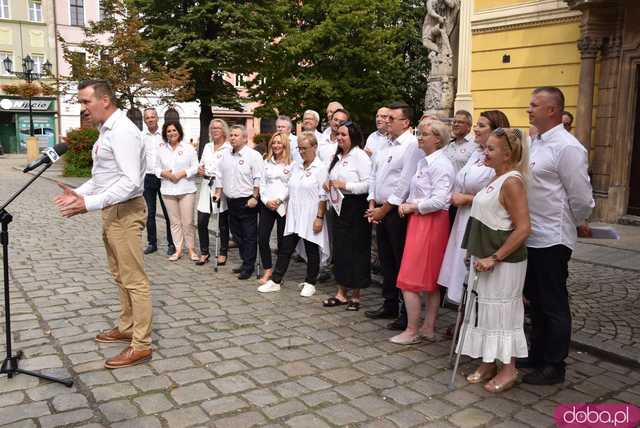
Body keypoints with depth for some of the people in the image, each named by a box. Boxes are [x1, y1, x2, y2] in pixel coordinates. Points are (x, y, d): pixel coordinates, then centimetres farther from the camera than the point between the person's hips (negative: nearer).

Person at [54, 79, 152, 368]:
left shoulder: (123, 131, -18)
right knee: (120, 276, 20)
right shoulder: (106, 131, 12)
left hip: (124, 212, -10)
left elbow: (130, 182, -26)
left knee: (134, 280, -3)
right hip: (111, 211, 10)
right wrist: (78, 193, 9)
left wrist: (90, 203, -28)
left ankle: (141, 345, 6)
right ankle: (126, 328, 35)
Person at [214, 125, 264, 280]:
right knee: (237, 234, 14)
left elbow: (258, 179, -12)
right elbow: (220, 175, 20)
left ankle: (248, 267, 5)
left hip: (247, 202, -7)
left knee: (249, 236, -2)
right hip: (231, 201, 7)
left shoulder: (253, 155, -9)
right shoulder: (226, 155, 12)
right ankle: (245, 261, 26)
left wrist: (255, 197, -16)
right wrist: (218, 192, 15)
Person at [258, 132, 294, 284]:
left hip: (283, 206, -4)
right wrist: (266, 200, -4)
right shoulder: (267, 162, 13)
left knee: (282, 240, 3)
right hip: (266, 205, 4)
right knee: (262, 238, -2)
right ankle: (267, 270, 13)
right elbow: (262, 183, 10)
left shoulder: (291, 163, -2)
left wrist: (278, 200, -13)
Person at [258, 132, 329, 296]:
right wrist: (287, 211, 12)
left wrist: (320, 217, -15)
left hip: (310, 217, -6)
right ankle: (275, 281, 15)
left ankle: (310, 283, 20)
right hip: (293, 216, 6)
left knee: (312, 251, 6)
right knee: (285, 249, 7)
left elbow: (323, 196, -11)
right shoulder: (296, 167, 12)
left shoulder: (321, 168, -8)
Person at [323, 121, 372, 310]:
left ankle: (355, 296, 14)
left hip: (355, 208, -8)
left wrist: (345, 185, -20)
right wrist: (329, 183, 8)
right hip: (339, 207, 8)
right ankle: (341, 293, 22)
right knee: (340, 249, 11)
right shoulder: (338, 157, 15)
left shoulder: (360, 156, -11)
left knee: (356, 250, 1)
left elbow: (369, 184, -20)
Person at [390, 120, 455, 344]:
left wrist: (413, 207, -11)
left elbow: (439, 200, -22)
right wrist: (406, 205, 3)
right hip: (420, 221, 10)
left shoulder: (441, 165, -13)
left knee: (410, 279, -5)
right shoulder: (424, 162, 15)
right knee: (431, 279, 14)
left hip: (431, 223, -10)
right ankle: (428, 328, 22)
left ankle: (412, 331, 6)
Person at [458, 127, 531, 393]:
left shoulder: (512, 182, -17)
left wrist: (494, 258, -21)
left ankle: (508, 369, 18)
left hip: (503, 263, -9)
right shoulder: (496, 179, 11)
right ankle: (488, 364, 28)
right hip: (485, 258, 9)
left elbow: (523, 228, -22)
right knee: (484, 309, 14)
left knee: (501, 311, 2)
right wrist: (476, 253, 16)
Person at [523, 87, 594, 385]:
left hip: (551, 240, -8)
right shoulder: (534, 144, 10)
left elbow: (582, 198, -15)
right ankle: (537, 354, 34)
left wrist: (571, 225, 0)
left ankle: (554, 366, 19)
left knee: (554, 305, 5)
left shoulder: (566, 147, -16)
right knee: (536, 301, 19)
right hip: (531, 237, 8)